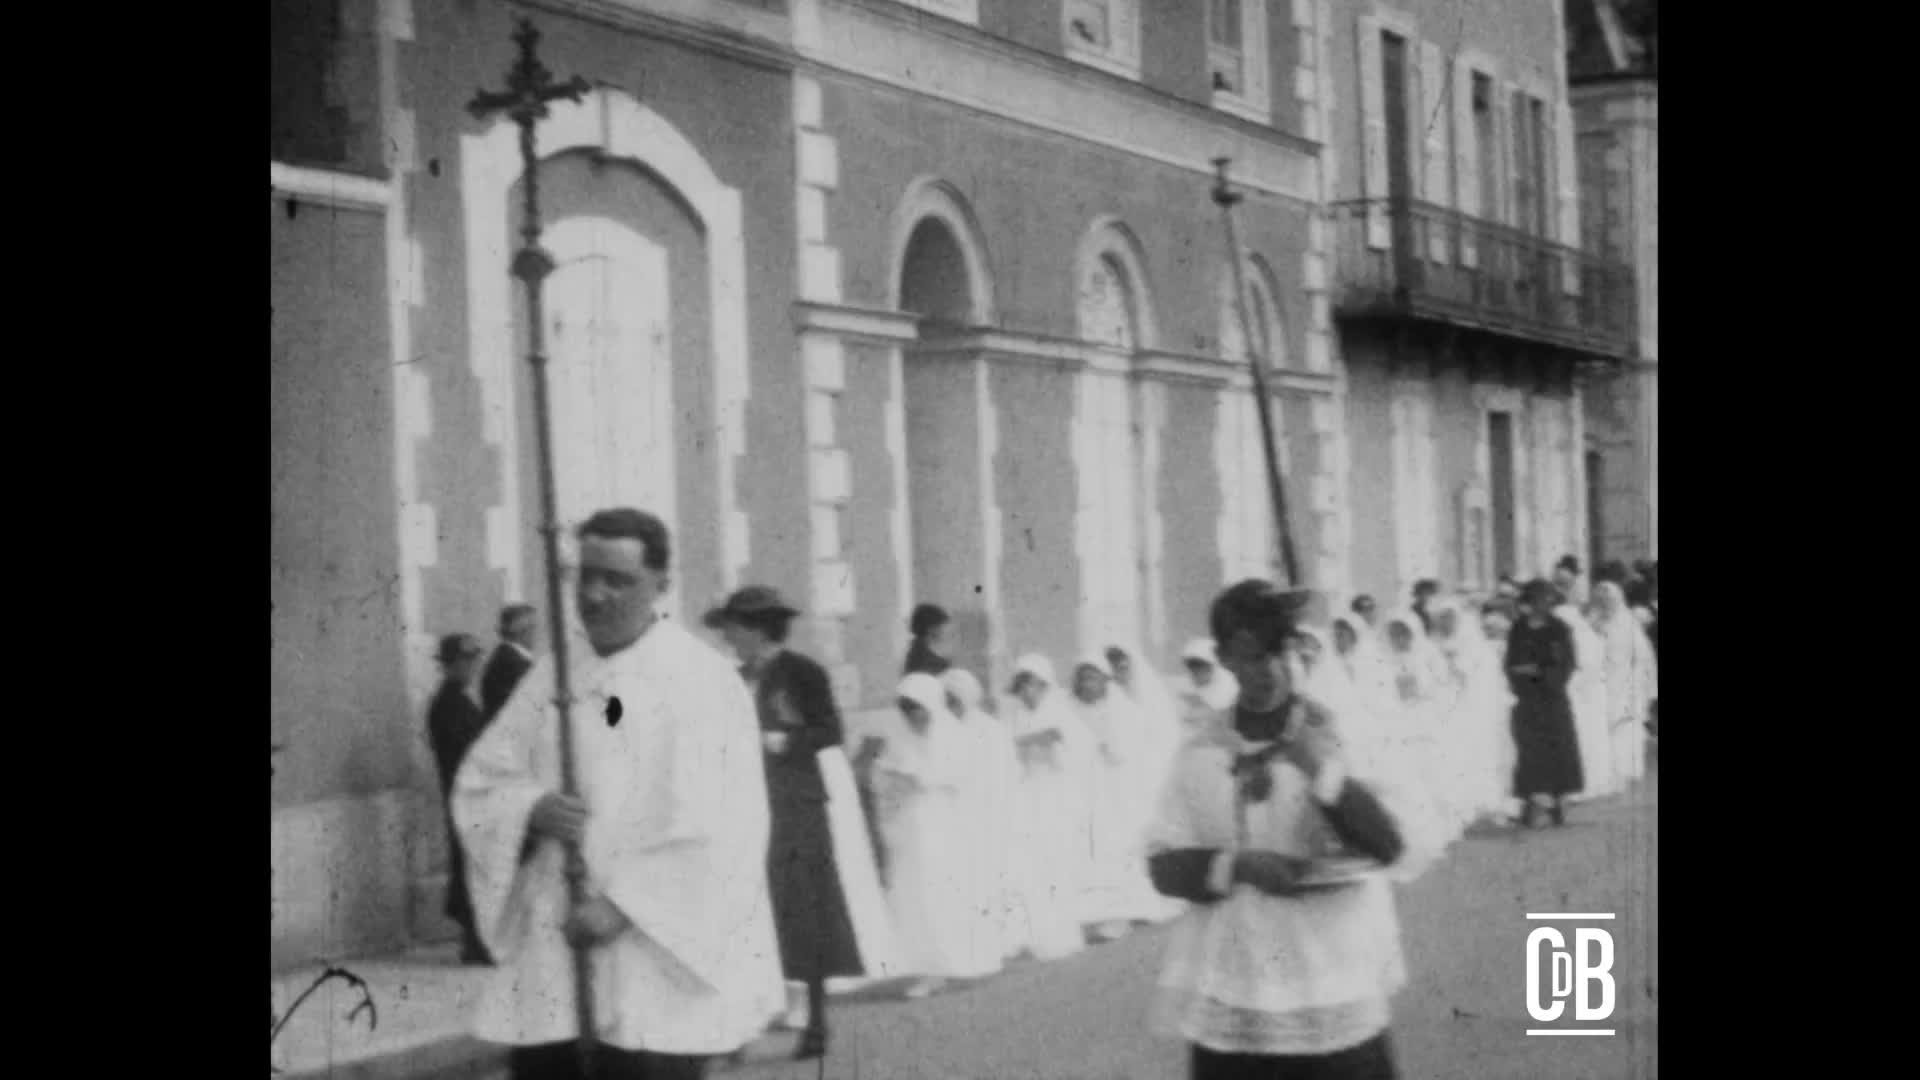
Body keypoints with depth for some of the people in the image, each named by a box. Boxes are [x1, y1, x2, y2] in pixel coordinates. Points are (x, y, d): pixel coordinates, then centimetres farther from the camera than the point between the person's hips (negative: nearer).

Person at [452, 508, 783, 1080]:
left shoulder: (702, 681, -7)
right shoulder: (551, 676, 11)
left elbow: (717, 830, -15)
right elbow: (479, 784, 10)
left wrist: (623, 902, -19)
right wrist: (531, 808, -12)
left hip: (658, 974, -5)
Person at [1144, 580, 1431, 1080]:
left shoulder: (1340, 736, 1)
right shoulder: (1202, 754, 5)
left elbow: (1392, 845, -8)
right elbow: (1163, 866, 3)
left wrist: (1323, 769, -17)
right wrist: (1238, 866, -14)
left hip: (1334, 998, -1)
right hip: (1228, 1001, 1)